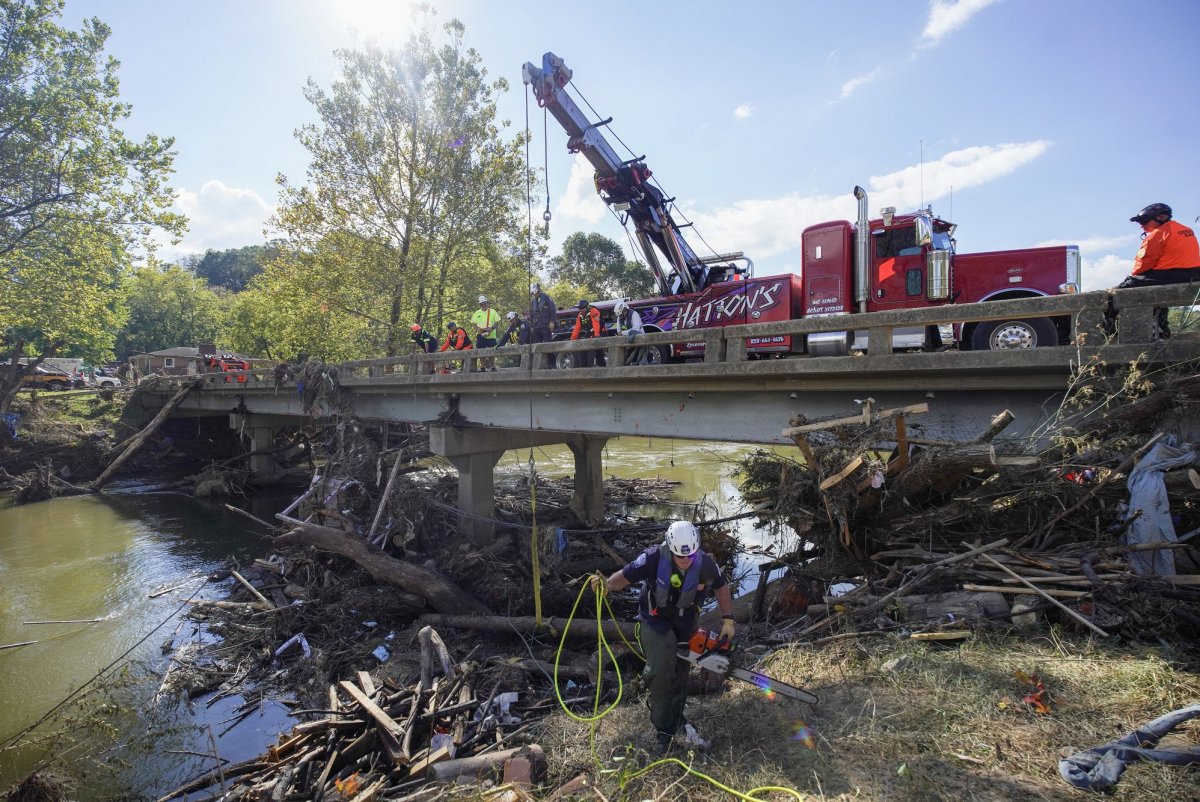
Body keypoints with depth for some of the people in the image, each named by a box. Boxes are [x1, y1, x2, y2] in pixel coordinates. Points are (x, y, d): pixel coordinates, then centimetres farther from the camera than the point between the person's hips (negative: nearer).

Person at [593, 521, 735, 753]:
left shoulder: (705, 564, -22)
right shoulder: (654, 559, -31)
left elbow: (721, 586, -2)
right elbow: (626, 575, -23)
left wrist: (727, 620, -4)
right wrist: (607, 584, -44)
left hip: (685, 622, 3)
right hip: (656, 619, -3)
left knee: (681, 671, 17)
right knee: (660, 671, -17)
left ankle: (676, 717, 41)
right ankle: (663, 730, 2)